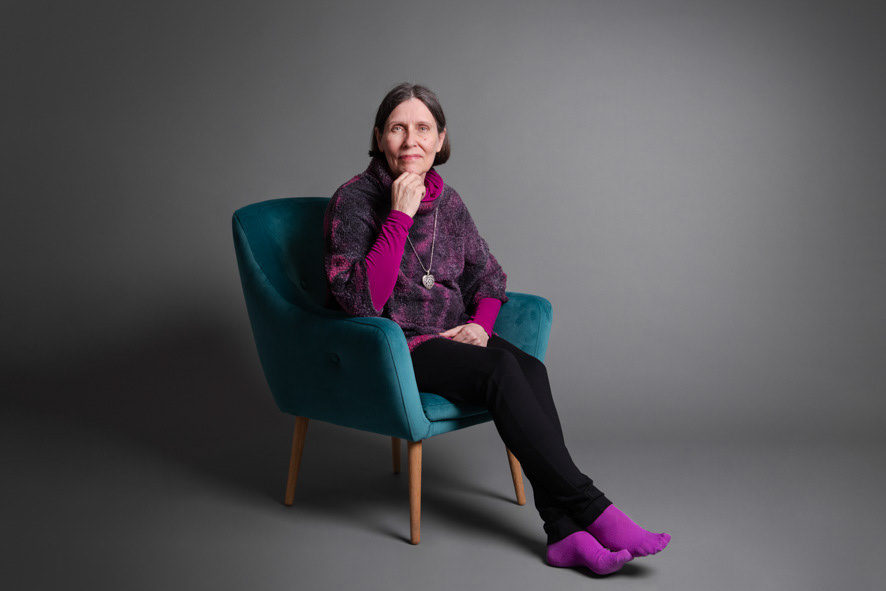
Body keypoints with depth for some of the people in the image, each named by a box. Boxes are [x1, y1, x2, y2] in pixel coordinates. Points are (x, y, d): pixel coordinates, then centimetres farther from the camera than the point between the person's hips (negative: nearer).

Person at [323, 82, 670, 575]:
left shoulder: (447, 200, 9)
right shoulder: (355, 200, -8)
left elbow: (488, 274, 19)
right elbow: (360, 301, -20)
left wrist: (480, 322, -2)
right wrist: (400, 217, -23)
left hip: (452, 337, 5)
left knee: (529, 368, -25)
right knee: (500, 369, -30)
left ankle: (564, 533, -27)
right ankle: (590, 508, -23)